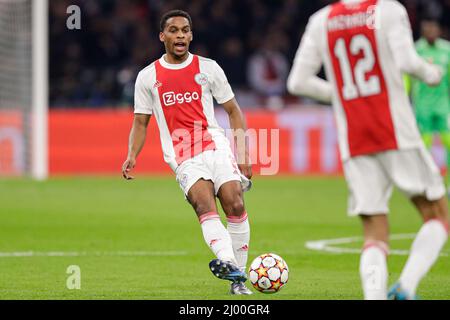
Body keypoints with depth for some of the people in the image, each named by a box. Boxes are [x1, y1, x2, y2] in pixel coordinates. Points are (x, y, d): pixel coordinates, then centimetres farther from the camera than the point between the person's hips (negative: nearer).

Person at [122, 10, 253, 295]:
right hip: (183, 158, -1)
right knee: (204, 205, -26)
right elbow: (141, 123, 16)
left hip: (216, 146, 1)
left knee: (235, 206, -15)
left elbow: (234, 111, 14)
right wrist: (132, 156, -2)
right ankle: (228, 263, -45)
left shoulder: (208, 68, 10)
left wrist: (243, 154, 5)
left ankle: (239, 277, -5)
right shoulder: (148, 77, 10)